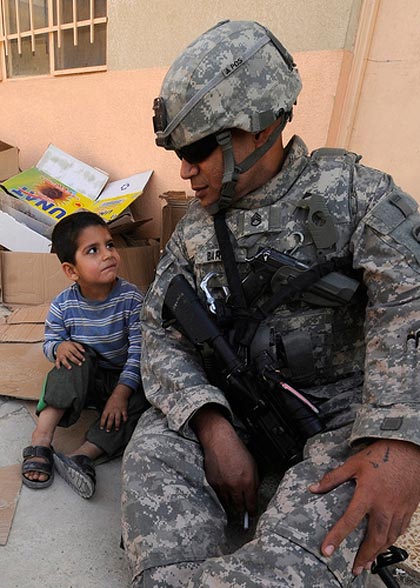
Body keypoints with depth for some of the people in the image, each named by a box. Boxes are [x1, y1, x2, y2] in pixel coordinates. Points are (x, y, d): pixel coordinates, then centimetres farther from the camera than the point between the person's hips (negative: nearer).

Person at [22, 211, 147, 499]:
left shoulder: (131, 297, -19)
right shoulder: (63, 306, -14)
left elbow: (139, 350, -20)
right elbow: (49, 343, 1)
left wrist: (122, 391, -28)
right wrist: (59, 347, -24)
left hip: (123, 378, 0)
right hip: (81, 378, 1)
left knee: (140, 402, -27)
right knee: (77, 353, -30)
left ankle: (83, 455, -29)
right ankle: (42, 438, -30)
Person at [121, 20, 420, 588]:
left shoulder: (349, 190, -4)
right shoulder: (195, 227, 6)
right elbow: (161, 334, 0)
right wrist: (212, 424, -16)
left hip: (344, 408, -2)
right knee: (152, 455, -25)